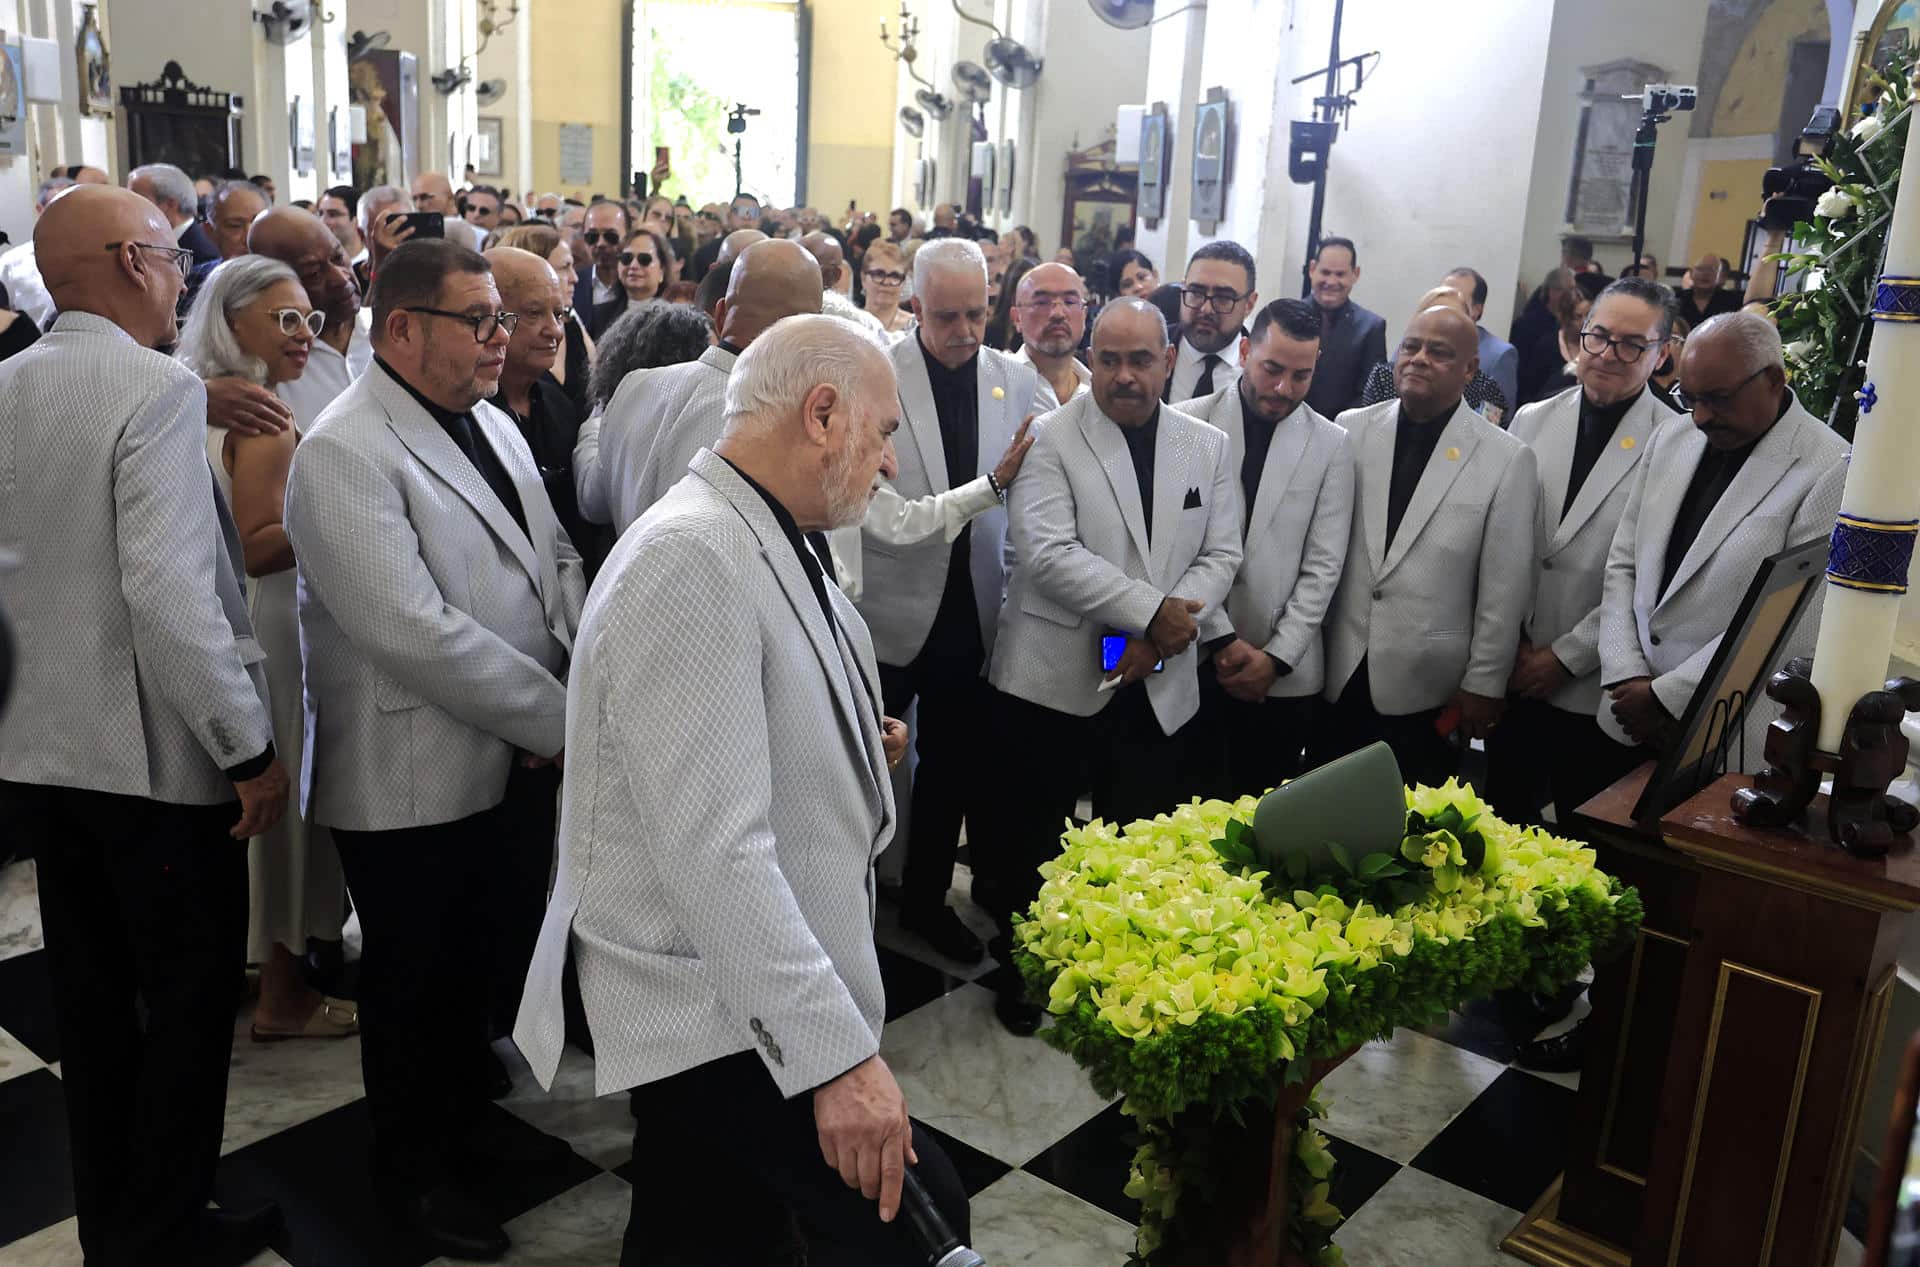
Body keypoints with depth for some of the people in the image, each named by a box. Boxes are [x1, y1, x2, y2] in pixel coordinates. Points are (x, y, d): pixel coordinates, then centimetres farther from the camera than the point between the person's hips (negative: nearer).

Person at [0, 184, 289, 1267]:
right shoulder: (158, 387, -18)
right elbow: (170, 595, -25)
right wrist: (252, 750, -18)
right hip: (158, 755, -8)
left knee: (92, 995, 19)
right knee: (191, 996, 8)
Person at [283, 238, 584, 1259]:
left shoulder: (491, 424, 8)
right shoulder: (343, 452, -19)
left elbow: (556, 559, 10)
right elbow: (414, 632, -27)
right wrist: (564, 719, -20)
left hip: (522, 760, 7)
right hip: (418, 782, -7)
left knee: (491, 960, 22)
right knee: (416, 981, 13)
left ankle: (467, 1115, 47)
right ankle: (411, 1175, 35)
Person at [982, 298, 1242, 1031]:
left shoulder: (1209, 447, 8)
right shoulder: (1051, 439, -6)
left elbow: (1220, 555, 4)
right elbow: (1046, 553, -17)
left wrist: (1163, 637, -12)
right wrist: (1151, 609, -19)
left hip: (1158, 687, 3)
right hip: (1054, 678, -3)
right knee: (1030, 837, 10)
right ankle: (1021, 965, 31)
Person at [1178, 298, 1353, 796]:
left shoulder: (1331, 445, 3)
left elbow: (1323, 566, 0)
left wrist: (1277, 656, -8)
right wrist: (1222, 639, -10)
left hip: (1283, 672, 1)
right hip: (1191, 657, -1)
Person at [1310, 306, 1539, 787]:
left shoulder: (1507, 459, -4)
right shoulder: (1352, 428, 2)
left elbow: (1503, 589, -3)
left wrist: (1483, 685, -2)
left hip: (1424, 686, -2)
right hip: (1337, 673, 2)